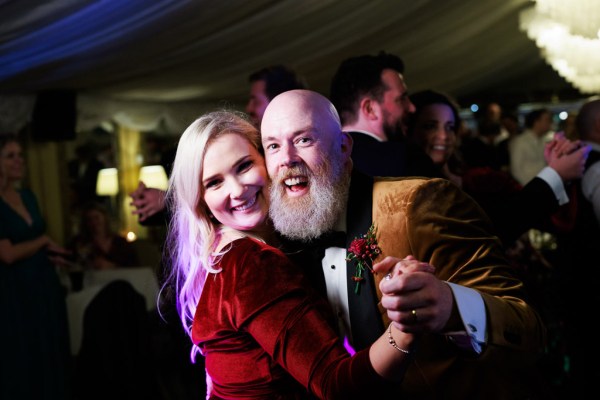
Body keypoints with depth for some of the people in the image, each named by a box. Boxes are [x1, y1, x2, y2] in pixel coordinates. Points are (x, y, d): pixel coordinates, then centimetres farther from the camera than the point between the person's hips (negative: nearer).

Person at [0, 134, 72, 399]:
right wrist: (44, 241, -5)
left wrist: (52, 252, -2)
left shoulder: (28, 196, 7)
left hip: (45, 283, 7)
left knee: (51, 353, 14)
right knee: (24, 360, 6)